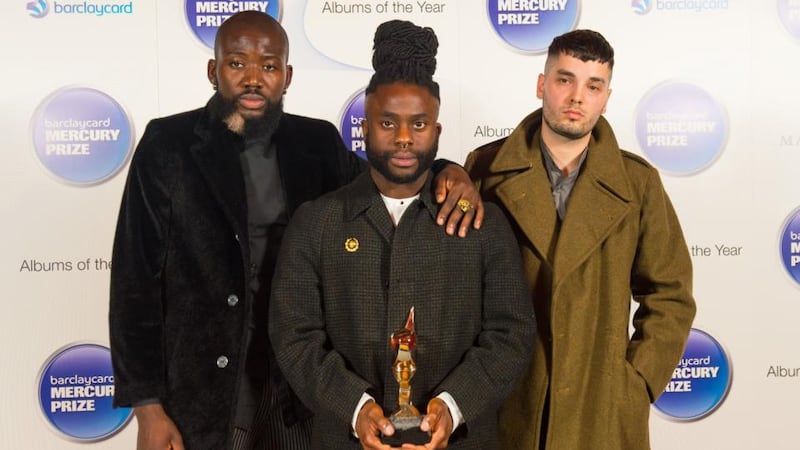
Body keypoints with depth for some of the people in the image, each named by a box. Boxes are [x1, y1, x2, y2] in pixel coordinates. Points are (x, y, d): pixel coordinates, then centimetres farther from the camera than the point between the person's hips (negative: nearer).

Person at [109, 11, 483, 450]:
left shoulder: (317, 143, 1)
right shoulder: (168, 145, -6)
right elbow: (136, 281, -6)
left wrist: (448, 174, -12)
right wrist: (147, 406, -8)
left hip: (300, 391, 3)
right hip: (198, 393, -2)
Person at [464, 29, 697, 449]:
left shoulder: (638, 182, -1)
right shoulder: (488, 168, -3)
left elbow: (670, 296, 4)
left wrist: (638, 383, -3)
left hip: (603, 410, 1)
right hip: (503, 406, 0)